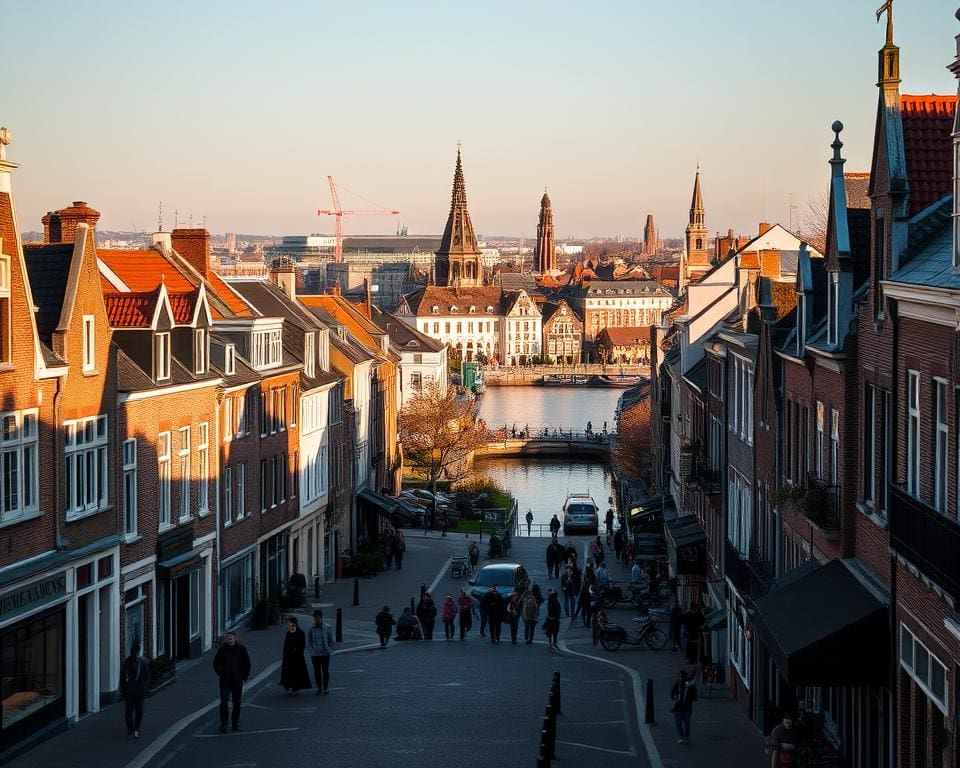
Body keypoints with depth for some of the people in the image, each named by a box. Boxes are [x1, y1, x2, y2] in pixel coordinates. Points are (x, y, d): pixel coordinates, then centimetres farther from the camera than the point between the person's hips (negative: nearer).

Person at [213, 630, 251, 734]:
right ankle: (223, 724, -3)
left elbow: (247, 664, 7)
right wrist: (220, 674, -5)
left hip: (237, 681, 1)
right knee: (223, 702, -9)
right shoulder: (222, 649, -2)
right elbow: (216, 663, 7)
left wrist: (244, 677, 2)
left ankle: (236, 723, 22)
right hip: (225, 681, -1)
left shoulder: (241, 649, -1)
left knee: (237, 703, 8)